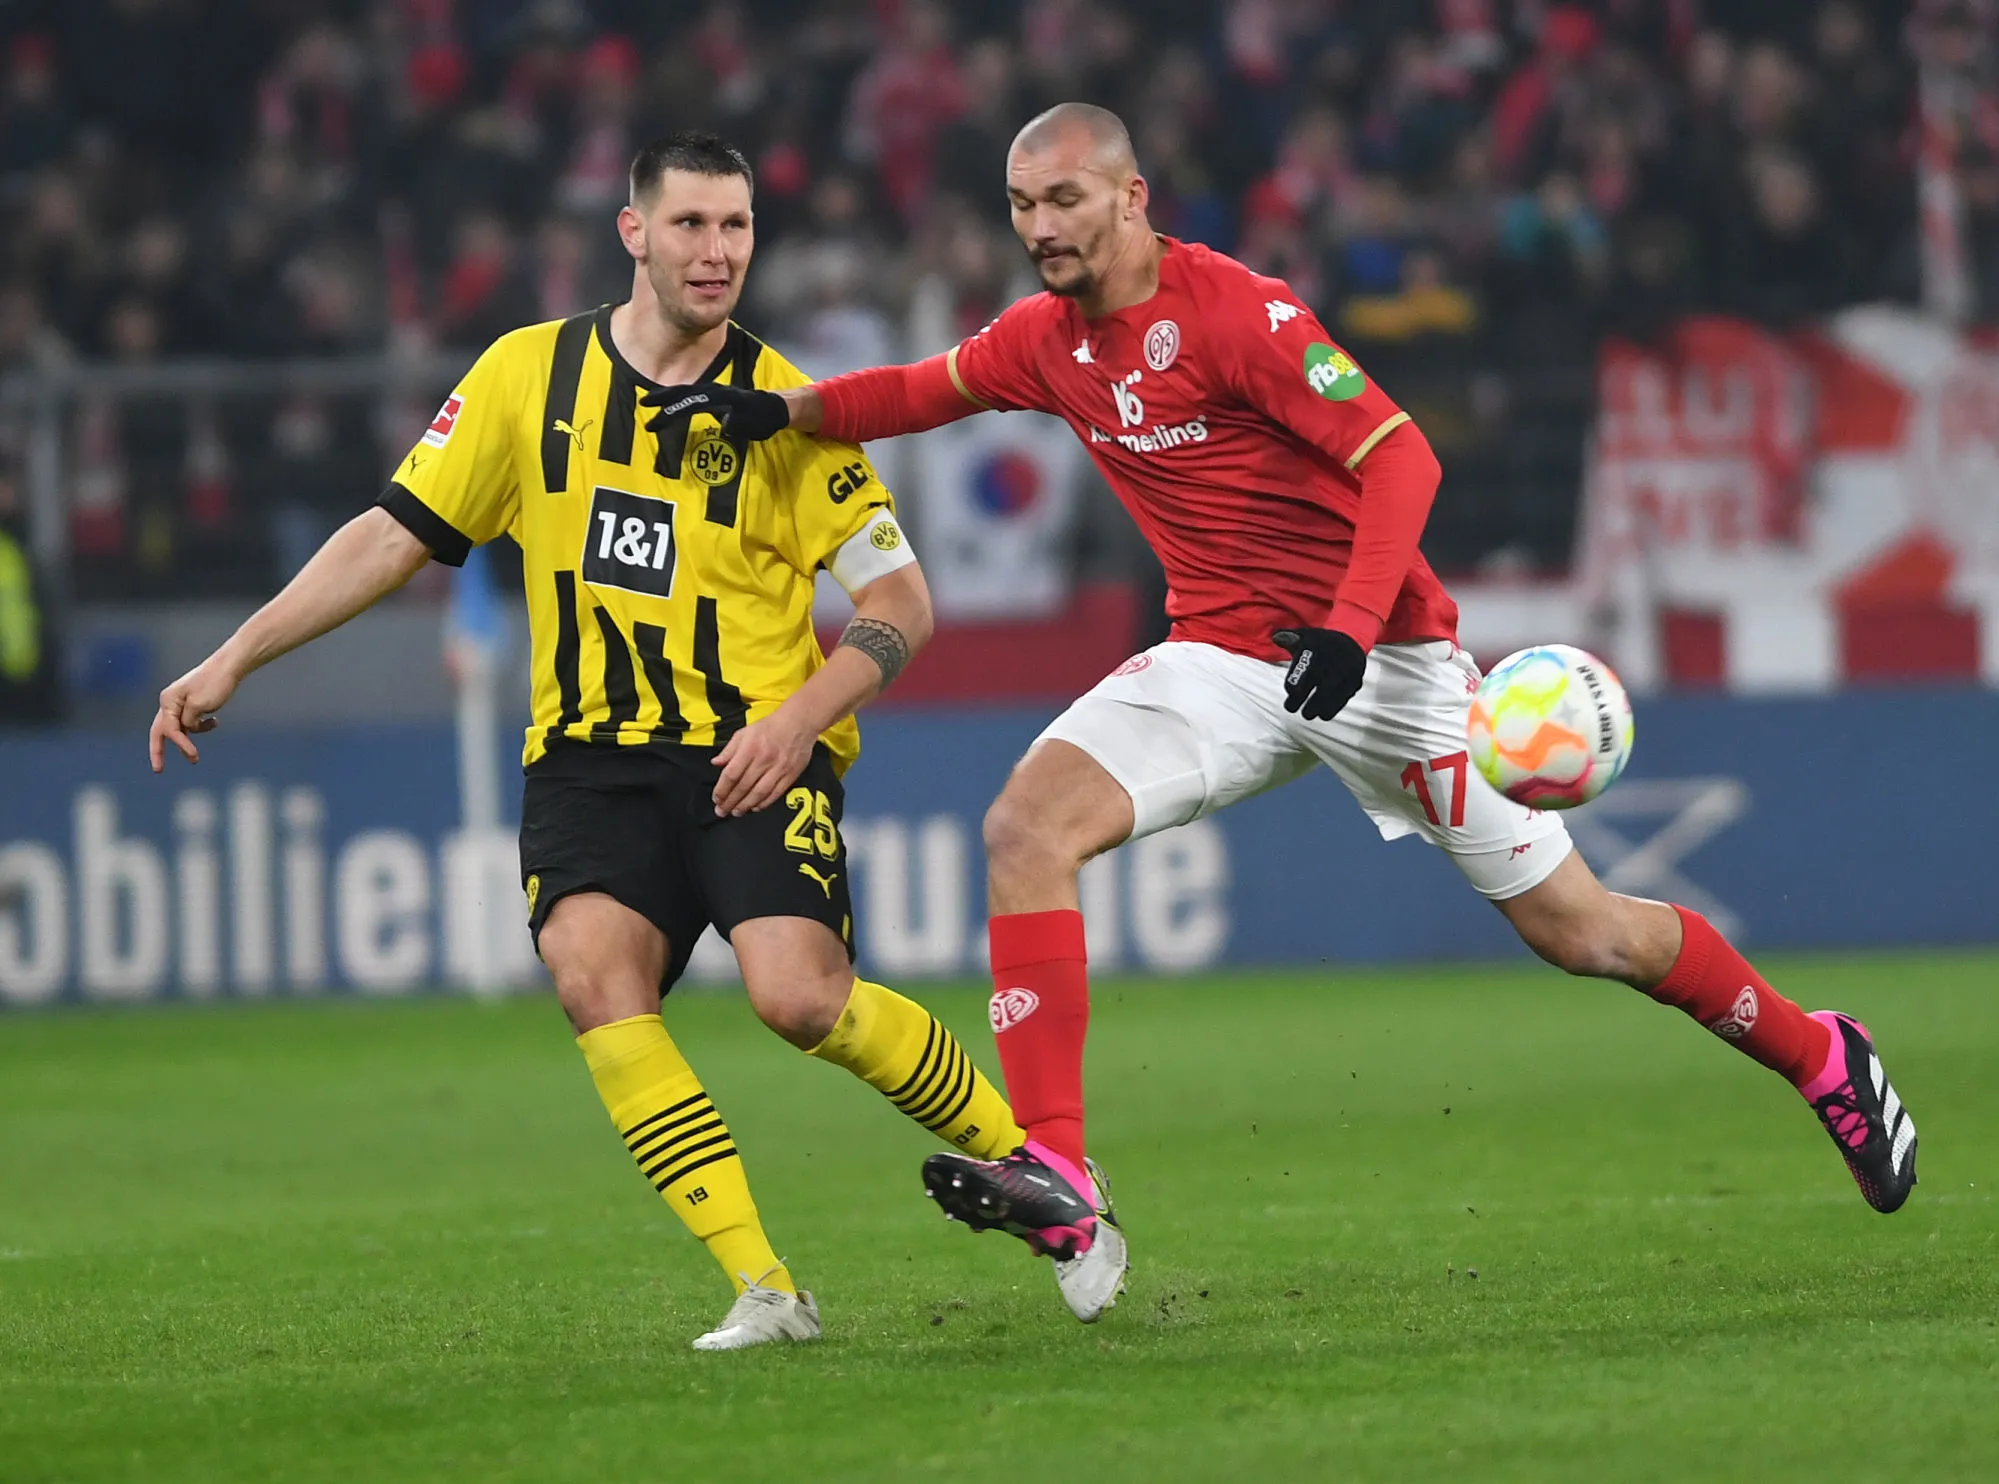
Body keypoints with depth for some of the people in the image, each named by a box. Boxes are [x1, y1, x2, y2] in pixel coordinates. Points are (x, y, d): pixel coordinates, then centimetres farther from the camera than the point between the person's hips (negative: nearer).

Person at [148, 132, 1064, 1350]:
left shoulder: (782, 408, -3)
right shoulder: (529, 376, 4)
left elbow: (902, 601, 0)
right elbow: (396, 536, 10)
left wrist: (801, 719, -16)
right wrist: (232, 663, 5)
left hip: (753, 752, -2)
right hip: (590, 754, 3)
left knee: (801, 996, -23)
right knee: (593, 971, -24)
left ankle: (1024, 1155, 3)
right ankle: (762, 1287, -24)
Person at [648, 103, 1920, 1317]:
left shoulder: (1237, 313, -19)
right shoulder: (1046, 341, 2)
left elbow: (1401, 458, -22)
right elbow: (928, 389, 21)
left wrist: (1349, 627, -33)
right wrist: (787, 410, 3)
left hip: (1378, 659, -6)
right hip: (1228, 659, 6)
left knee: (1578, 931, -1)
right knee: (1027, 825, -17)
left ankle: (1822, 1058, 23)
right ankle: (1055, 1175, -21)